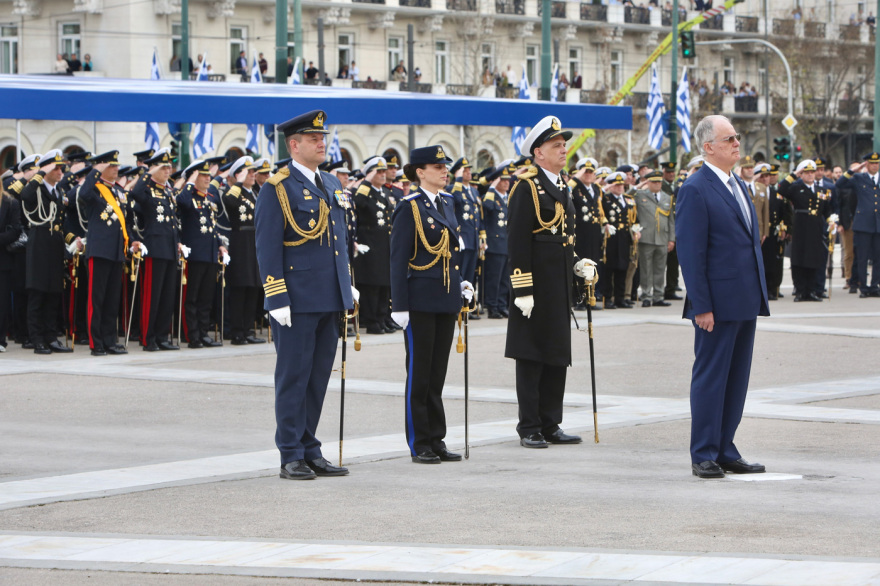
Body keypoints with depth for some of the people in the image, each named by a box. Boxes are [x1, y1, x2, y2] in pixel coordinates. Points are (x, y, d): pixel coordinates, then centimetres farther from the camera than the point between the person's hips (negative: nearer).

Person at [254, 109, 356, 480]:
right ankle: (291, 457, 4)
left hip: (330, 299, 7)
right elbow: (268, 247, -11)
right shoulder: (277, 188, -7)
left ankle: (310, 452, 17)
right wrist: (277, 299, -15)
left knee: (319, 377, 11)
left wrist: (347, 285, 16)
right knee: (293, 377, -1)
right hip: (297, 299, -7)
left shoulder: (332, 185, 16)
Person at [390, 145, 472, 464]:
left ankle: (436, 440, 15)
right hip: (421, 300, -7)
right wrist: (399, 306, -14)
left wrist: (461, 283, 9)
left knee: (438, 370, 10)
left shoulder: (447, 203, 12)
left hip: (447, 299, 7)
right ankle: (419, 444, 6)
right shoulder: (409, 208, -9)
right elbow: (399, 260, -11)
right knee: (419, 373, 0)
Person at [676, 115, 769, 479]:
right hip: (718, 304, -8)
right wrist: (701, 306, -18)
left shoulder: (737, 185, 16)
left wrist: (759, 296, 16)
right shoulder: (695, 190, -11)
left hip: (745, 303, 8)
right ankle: (703, 456, 5)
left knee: (737, 379, 11)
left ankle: (725, 452, 18)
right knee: (710, 378, -1)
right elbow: (690, 253, -14)